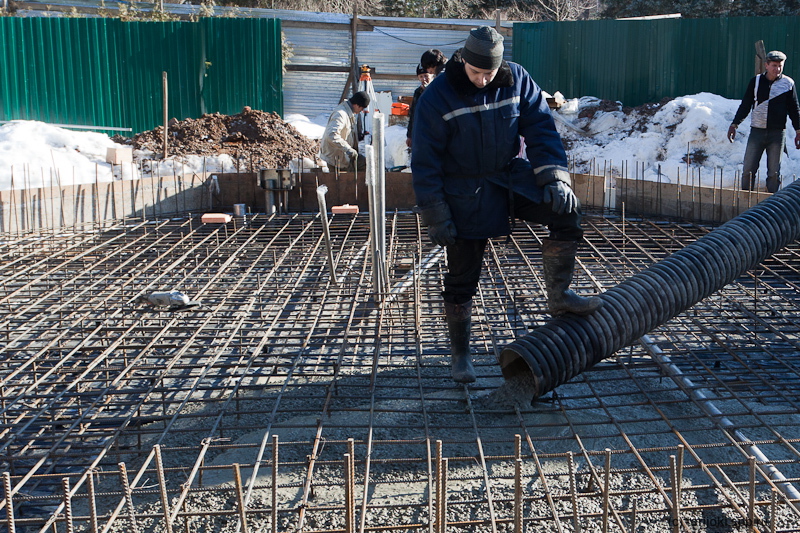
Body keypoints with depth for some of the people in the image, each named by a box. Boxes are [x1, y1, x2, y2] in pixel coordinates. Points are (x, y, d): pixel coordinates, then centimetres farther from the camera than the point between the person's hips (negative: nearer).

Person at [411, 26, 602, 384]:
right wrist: (435, 217, -13)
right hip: (465, 192, -3)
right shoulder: (438, 96, -16)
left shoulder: (516, 80, -6)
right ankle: (459, 352, 20)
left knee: (566, 212, -15)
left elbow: (541, 128, -2)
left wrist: (554, 177, -15)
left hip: (511, 176, 3)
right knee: (462, 275, 2)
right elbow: (425, 161, -13)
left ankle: (558, 297, 2)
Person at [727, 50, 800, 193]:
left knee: (774, 173, 3)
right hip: (757, 131, 1)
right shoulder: (756, 81, 5)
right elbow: (745, 105, 10)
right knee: (748, 170, 0)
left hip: (777, 133, -1)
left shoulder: (788, 83, 3)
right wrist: (735, 124, 5)